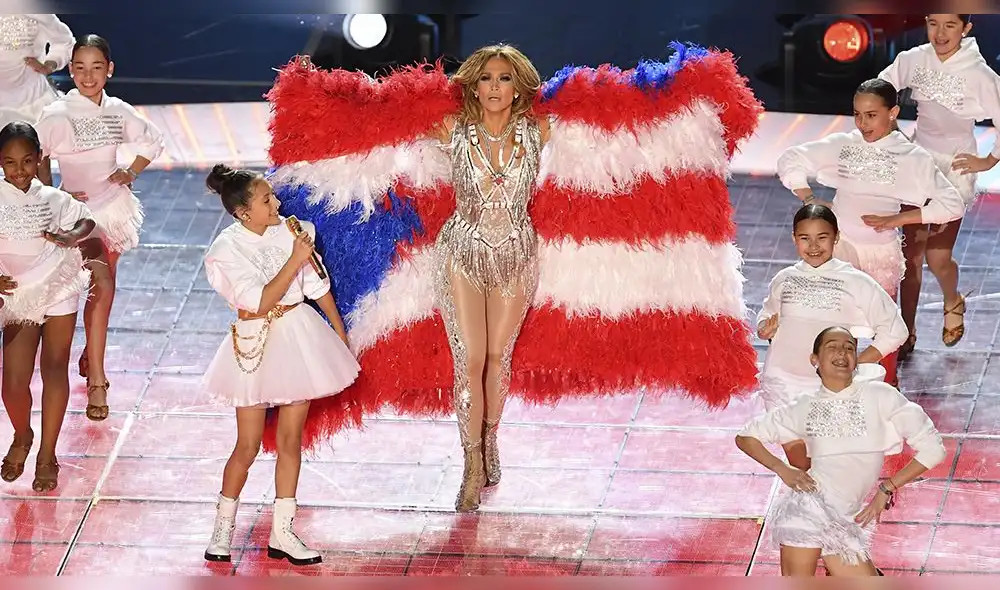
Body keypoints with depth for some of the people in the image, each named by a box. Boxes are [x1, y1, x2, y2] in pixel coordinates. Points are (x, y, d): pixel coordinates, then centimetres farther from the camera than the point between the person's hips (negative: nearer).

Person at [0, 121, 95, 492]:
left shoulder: (53, 199, -2)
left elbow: (86, 221, 13)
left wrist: (72, 236, -9)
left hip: (60, 290, 1)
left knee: (55, 369, 2)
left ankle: (47, 455, 13)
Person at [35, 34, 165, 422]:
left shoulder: (117, 110, 2)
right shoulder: (58, 115, -13)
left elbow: (152, 141, 19)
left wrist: (131, 173, 8)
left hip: (114, 205, 6)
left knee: (104, 288, 16)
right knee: (102, 287, -18)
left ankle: (90, 356, 39)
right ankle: (97, 383, -16)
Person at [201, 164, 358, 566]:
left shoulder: (290, 231, -2)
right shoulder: (228, 249, -15)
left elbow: (318, 286, 8)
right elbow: (259, 301, -23)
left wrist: (340, 333, 12)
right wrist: (294, 262, -25)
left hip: (298, 338, 4)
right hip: (257, 344, -4)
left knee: (291, 439, 7)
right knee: (248, 445, 1)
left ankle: (281, 534, 14)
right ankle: (223, 526, 21)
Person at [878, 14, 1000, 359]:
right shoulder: (913, 60, -6)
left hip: (955, 170, -3)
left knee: (938, 256, -4)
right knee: (912, 253, 5)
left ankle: (953, 304, 30)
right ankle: (907, 334, 18)